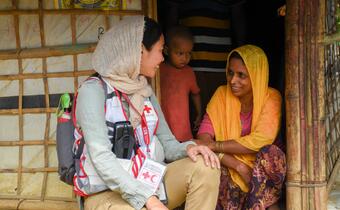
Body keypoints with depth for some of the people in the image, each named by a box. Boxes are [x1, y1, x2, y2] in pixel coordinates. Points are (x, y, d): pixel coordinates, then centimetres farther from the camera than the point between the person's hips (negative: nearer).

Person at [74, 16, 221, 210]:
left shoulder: (145, 92, 12)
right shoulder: (94, 90, -11)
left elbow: (167, 144, 10)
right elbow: (101, 158, -21)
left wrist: (188, 148, -14)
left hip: (148, 184, 7)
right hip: (107, 193, -7)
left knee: (204, 167, -17)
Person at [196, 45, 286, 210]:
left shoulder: (271, 98, -10)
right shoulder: (222, 94, -4)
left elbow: (260, 141, -22)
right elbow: (204, 138, -13)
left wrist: (214, 145, -26)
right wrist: (239, 166, -26)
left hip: (261, 168, -1)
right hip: (229, 169, 2)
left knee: (271, 153, -32)